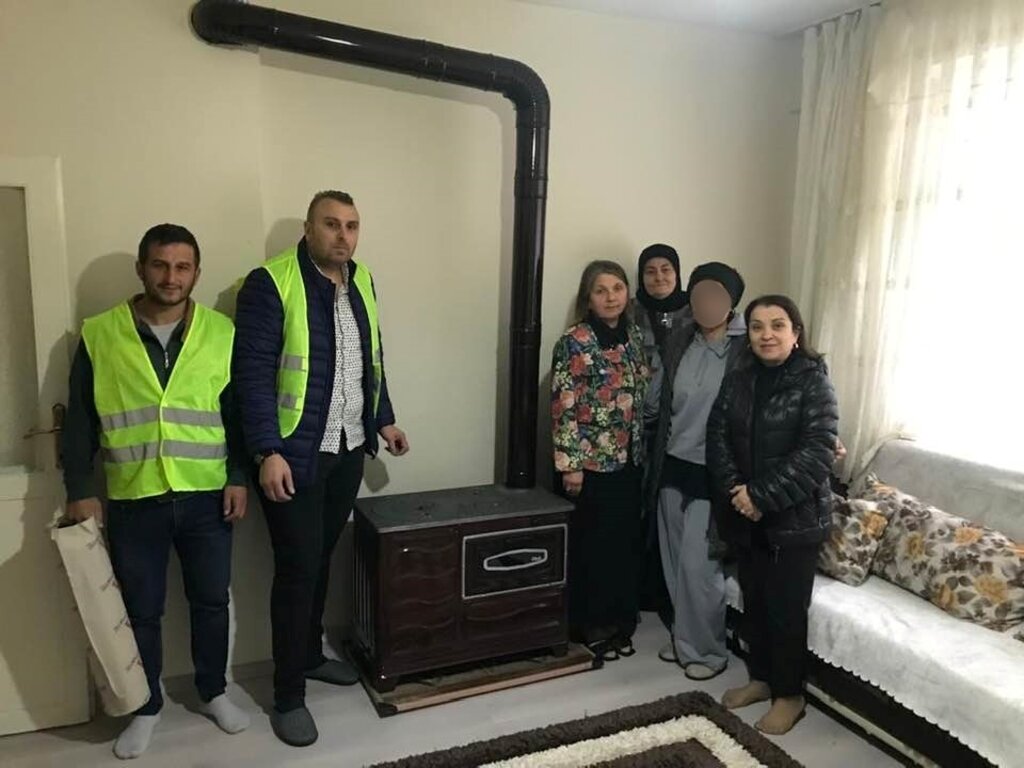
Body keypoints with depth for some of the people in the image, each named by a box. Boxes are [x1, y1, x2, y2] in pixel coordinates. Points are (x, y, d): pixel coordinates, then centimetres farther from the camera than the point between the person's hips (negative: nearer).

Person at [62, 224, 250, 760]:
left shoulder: (222, 333, -1)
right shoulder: (99, 335, -2)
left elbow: (239, 412, 3)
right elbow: (79, 420, 1)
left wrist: (238, 477, -2)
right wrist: (80, 489, -3)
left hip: (207, 497, 1)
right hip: (132, 501, 0)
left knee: (210, 602, 13)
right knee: (140, 612, 12)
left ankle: (213, 692, 34)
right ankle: (146, 707, 33)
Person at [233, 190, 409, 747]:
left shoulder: (361, 281, 9)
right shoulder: (271, 283, -13)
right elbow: (253, 372, -17)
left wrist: (384, 419, 18)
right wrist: (267, 452, -22)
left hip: (349, 448, 6)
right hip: (294, 453, -6)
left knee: (322, 558, 17)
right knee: (298, 568, 0)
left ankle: (310, 655, 37)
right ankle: (288, 696, 15)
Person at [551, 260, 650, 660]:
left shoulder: (633, 336, 7)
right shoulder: (574, 343, -12)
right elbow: (563, 408, -14)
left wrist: (641, 449, 14)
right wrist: (570, 464, -16)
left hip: (628, 459, 6)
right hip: (590, 461, -6)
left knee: (625, 541, 14)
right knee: (590, 546, 5)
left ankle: (619, 620, 30)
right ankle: (588, 625, 23)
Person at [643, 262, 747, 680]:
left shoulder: (747, 350, -13)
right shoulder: (678, 341, 2)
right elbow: (655, 401, 10)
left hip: (712, 473, -5)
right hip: (673, 466, 6)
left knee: (698, 565, 0)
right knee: (675, 562, 15)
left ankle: (707, 649, 22)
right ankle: (684, 637, 34)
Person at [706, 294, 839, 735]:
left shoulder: (814, 382, -11)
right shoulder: (737, 381, 5)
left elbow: (817, 452, -19)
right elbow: (717, 439, 2)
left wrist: (762, 495, -21)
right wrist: (736, 492, -13)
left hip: (795, 517, -5)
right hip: (745, 516, 5)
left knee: (787, 607, 5)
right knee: (753, 600, 17)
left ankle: (789, 695, 25)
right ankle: (760, 678, 36)